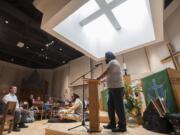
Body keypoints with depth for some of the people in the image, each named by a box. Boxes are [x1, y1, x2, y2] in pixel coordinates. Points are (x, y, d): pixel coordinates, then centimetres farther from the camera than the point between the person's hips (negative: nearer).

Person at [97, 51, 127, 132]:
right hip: (112, 88, 10)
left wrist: (97, 79, -6)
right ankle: (112, 124, 21)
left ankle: (122, 126, 8)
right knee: (111, 106, 11)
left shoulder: (113, 62, -7)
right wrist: (100, 80, 12)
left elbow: (106, 73, -14)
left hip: (117, 88, -10)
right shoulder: (111, 63, 23)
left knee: (118, 107, -3)